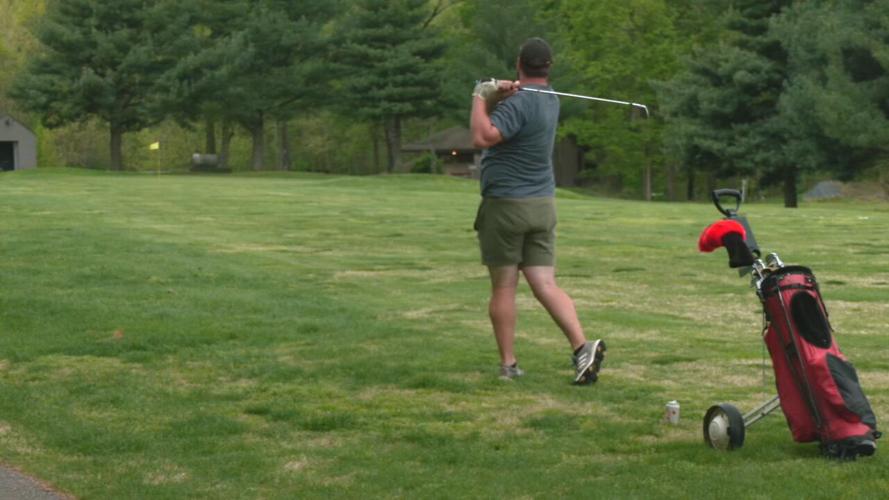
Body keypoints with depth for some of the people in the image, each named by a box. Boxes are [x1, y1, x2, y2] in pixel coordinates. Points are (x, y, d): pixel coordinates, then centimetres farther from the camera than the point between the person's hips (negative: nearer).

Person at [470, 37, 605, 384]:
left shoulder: (519, 102, -15)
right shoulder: (549, 99, 12)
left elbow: (483, 137, -26)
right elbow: (496, 117, 15)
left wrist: (480, 98, -13)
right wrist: (496, 94, -6)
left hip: (506, 204, -7)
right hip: (542, 204, 7)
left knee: (503, 288, 2)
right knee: (545, 285, 1)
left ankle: (508, 364, 6)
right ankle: (582, 346, -15)